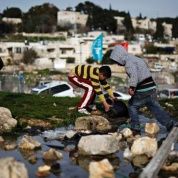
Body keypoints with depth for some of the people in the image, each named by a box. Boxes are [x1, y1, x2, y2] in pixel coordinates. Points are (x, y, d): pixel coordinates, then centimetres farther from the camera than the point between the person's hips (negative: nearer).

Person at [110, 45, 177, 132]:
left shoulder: (129, 61, -10)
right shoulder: (136, 59, 21)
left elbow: (134, 74, -28)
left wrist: (132, 87, -38)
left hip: (143, 90, -9)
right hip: (151, 87, 9)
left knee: (132, 105, 7)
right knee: (156, 107, 13)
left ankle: (135, 126, 10)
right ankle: (171, 124, 11)